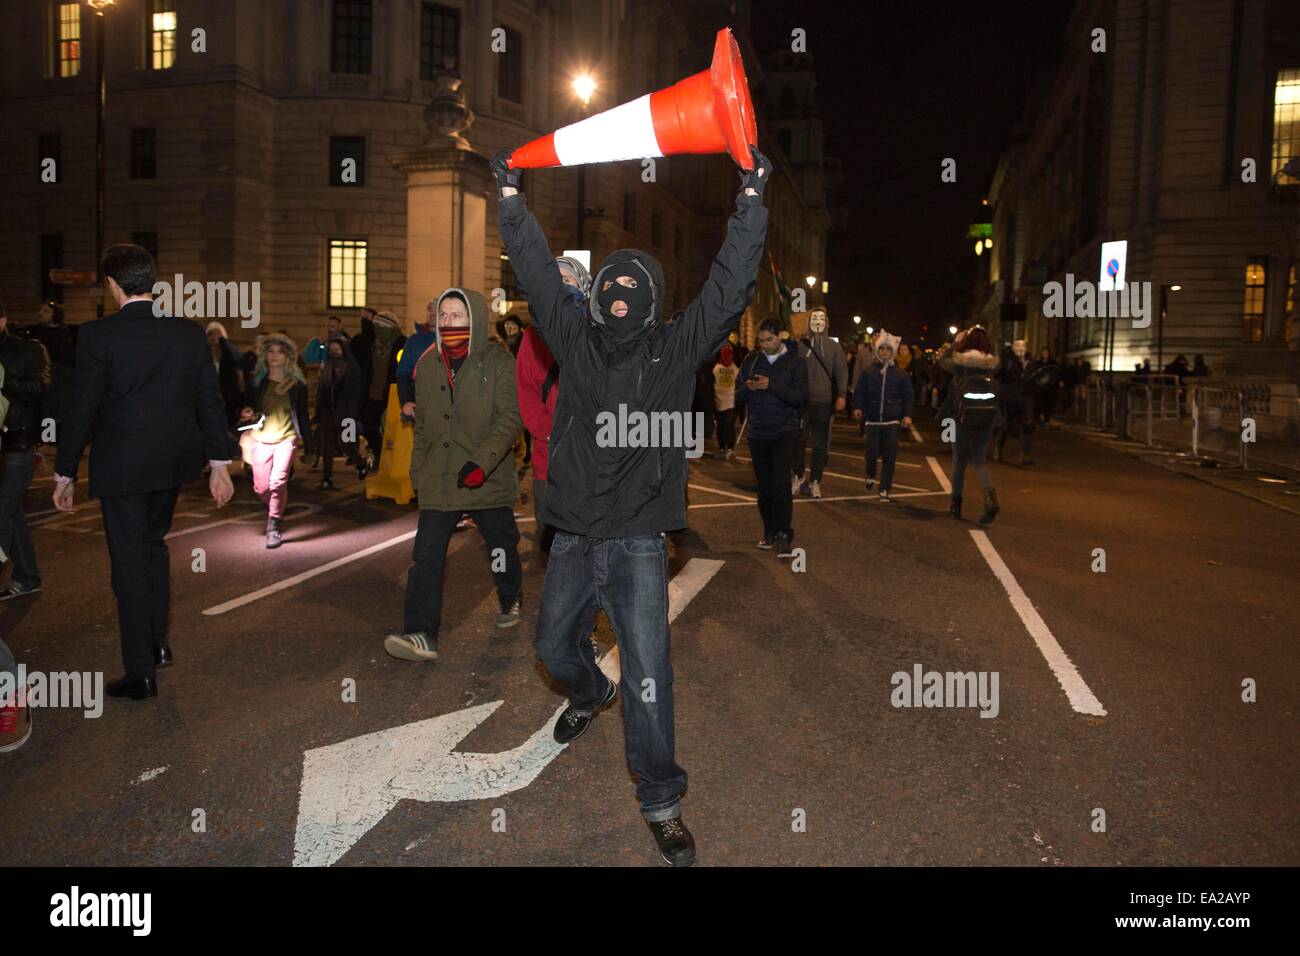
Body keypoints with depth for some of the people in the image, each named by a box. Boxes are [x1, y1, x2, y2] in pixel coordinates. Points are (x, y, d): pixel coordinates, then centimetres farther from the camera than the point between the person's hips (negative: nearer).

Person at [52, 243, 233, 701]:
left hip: (121, 465, -5)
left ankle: (140, 672, 11)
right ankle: (156, 642, 33)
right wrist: (218, 463, 8)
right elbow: (210, 401, 2)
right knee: (153, 543, 24)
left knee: (130, 564, 4)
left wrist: (64, 474, -1)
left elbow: (81, 409, -11)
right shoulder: (189, 332, 0)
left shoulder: (98, 334, -13)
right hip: (174, 460, 5)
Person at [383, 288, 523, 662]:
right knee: (426, 556, -8)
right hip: (439, 479, 3)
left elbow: (509, 417, -14)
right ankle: (421, 634, -7)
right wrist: (417, 474, 17)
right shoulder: (427, 364, 8)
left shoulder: (498, 361, -7)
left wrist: (483, 461, -26)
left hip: (489, 479, -3)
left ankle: (510, 600, 43)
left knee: (502, 546, 15)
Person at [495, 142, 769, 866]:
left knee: (649, 675, -6)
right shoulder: (578, 340, 6)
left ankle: (662, 801, 10)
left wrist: (752, 200, -9)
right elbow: (540, 274, 8)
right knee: (555, 645, 22)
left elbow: (729, 289, -5)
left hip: (638, 542, -4)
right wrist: (512, 195, 6)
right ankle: (590, 694, 57)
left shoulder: (676, 351, 0)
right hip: (573, 537, 4)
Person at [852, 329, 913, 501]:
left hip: (892, 421, 0)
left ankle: (885, 490, 8)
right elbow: (859, 392, 7)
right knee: (872, 452, -7)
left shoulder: (901, 374, 4)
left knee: (890, 456, -2)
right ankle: (870, 477, 25)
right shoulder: (869, 372, 4)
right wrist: (858, 407, -8)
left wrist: (907, 415, -5)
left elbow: (908, 397, 6)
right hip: (872, 419, 0)